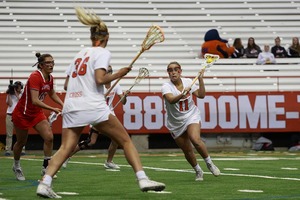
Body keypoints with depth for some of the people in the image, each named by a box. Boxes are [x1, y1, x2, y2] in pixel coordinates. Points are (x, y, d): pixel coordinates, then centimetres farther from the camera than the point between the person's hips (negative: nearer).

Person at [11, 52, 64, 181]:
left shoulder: (50, 78, -3)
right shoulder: (35, 77, -27)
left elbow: (52, 94, 18)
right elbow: (35, 100, -36)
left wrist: (62, 105, 2)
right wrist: (53, 109, -41)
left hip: (37, 113, 6)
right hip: (22, 114, -6)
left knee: (49, 137, -13)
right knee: (21, 142, 11)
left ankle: (46, 168, -3)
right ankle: (16, 166, 37)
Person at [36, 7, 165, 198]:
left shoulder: (80, 53, 22)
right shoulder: (103, 53, 2)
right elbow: (99, 79, -12)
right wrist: (118, 74, 2)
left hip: (70, 106, 6)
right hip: (93, 105, -6)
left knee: (65, 148, -1)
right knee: (125, 140, 2)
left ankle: (45, 183, -19)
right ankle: (143, 179, -8)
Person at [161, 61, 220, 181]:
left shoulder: (188, 82, -2)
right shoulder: (166, 87, -12)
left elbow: (201, 95, -6)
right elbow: (171, 100, -31)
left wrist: (201, 80, -14)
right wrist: (182, 94, -48)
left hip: (191, 116, 0)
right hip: (176, 122, 0)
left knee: (195, 140, -27)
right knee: (187, 151, 3)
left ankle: (209, 163, -8)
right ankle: (198, 171, 27)